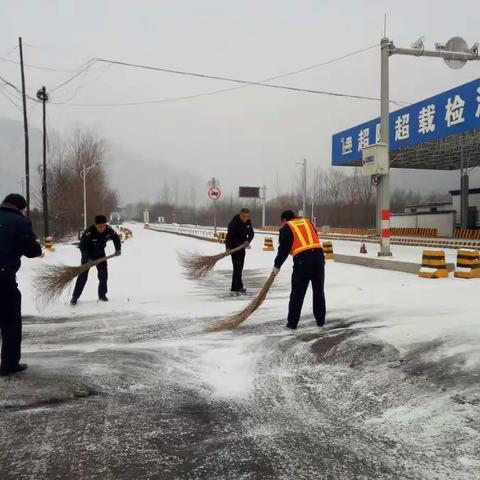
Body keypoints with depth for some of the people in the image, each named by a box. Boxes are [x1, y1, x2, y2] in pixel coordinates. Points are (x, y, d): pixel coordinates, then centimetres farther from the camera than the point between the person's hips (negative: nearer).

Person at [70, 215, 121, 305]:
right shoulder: (88, 233, -34)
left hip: (100, 253, 4)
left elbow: (116, 237, -2)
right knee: (83, 275, -7)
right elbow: (82, 246, -25)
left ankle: (102, 295, 15)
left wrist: (118, 249, -10)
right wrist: (88, 258, -33)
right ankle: (75, 297, 2)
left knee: (103, 274, 0)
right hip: (88, 254, -4)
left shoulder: (109, 230, -23)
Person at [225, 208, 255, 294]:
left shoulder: (248, 222, 1)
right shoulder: (234, 222, -22)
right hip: (233, 246, -8)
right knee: (237, 266, -14)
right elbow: (229, 235, -34)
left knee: (240, 267, 11)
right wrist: (228, 248, -47)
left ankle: (234, 288, 19)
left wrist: (248, 241, -22)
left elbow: (251, 233, 0)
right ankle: (238, 287, -16)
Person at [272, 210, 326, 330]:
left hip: (302, 259, -4)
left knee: (297, 293, 5)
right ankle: (320, 320, 24)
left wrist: (277, 265, 16)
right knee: (319, 291, 16)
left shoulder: (286, 228, 9)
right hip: (318, 256, 4)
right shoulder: (308, 222, 24)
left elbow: (283, 249, 6)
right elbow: (315, 240, 22)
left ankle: (292, 322, 10)